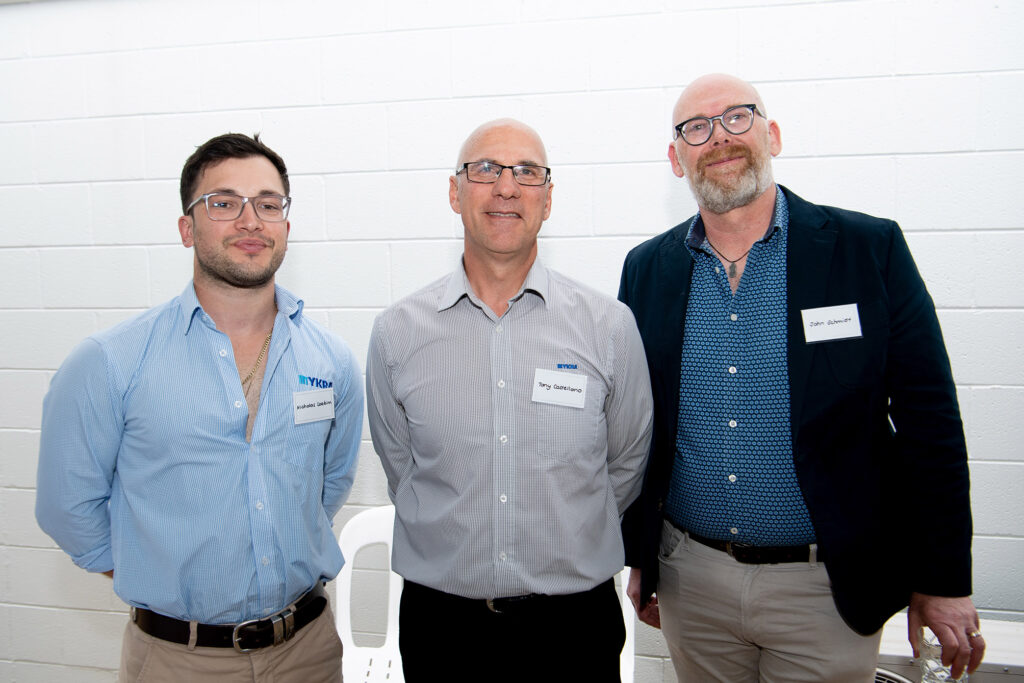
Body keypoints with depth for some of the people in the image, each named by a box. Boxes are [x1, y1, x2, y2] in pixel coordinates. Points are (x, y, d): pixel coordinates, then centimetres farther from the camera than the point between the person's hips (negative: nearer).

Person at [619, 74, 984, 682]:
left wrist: (946, 582, -4)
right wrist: (638, 559, 9)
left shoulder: (871, 250, -7)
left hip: (827, 587, -2)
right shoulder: (647, 269, 1)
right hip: (691, 582, 3)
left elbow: (930, 422, -5)